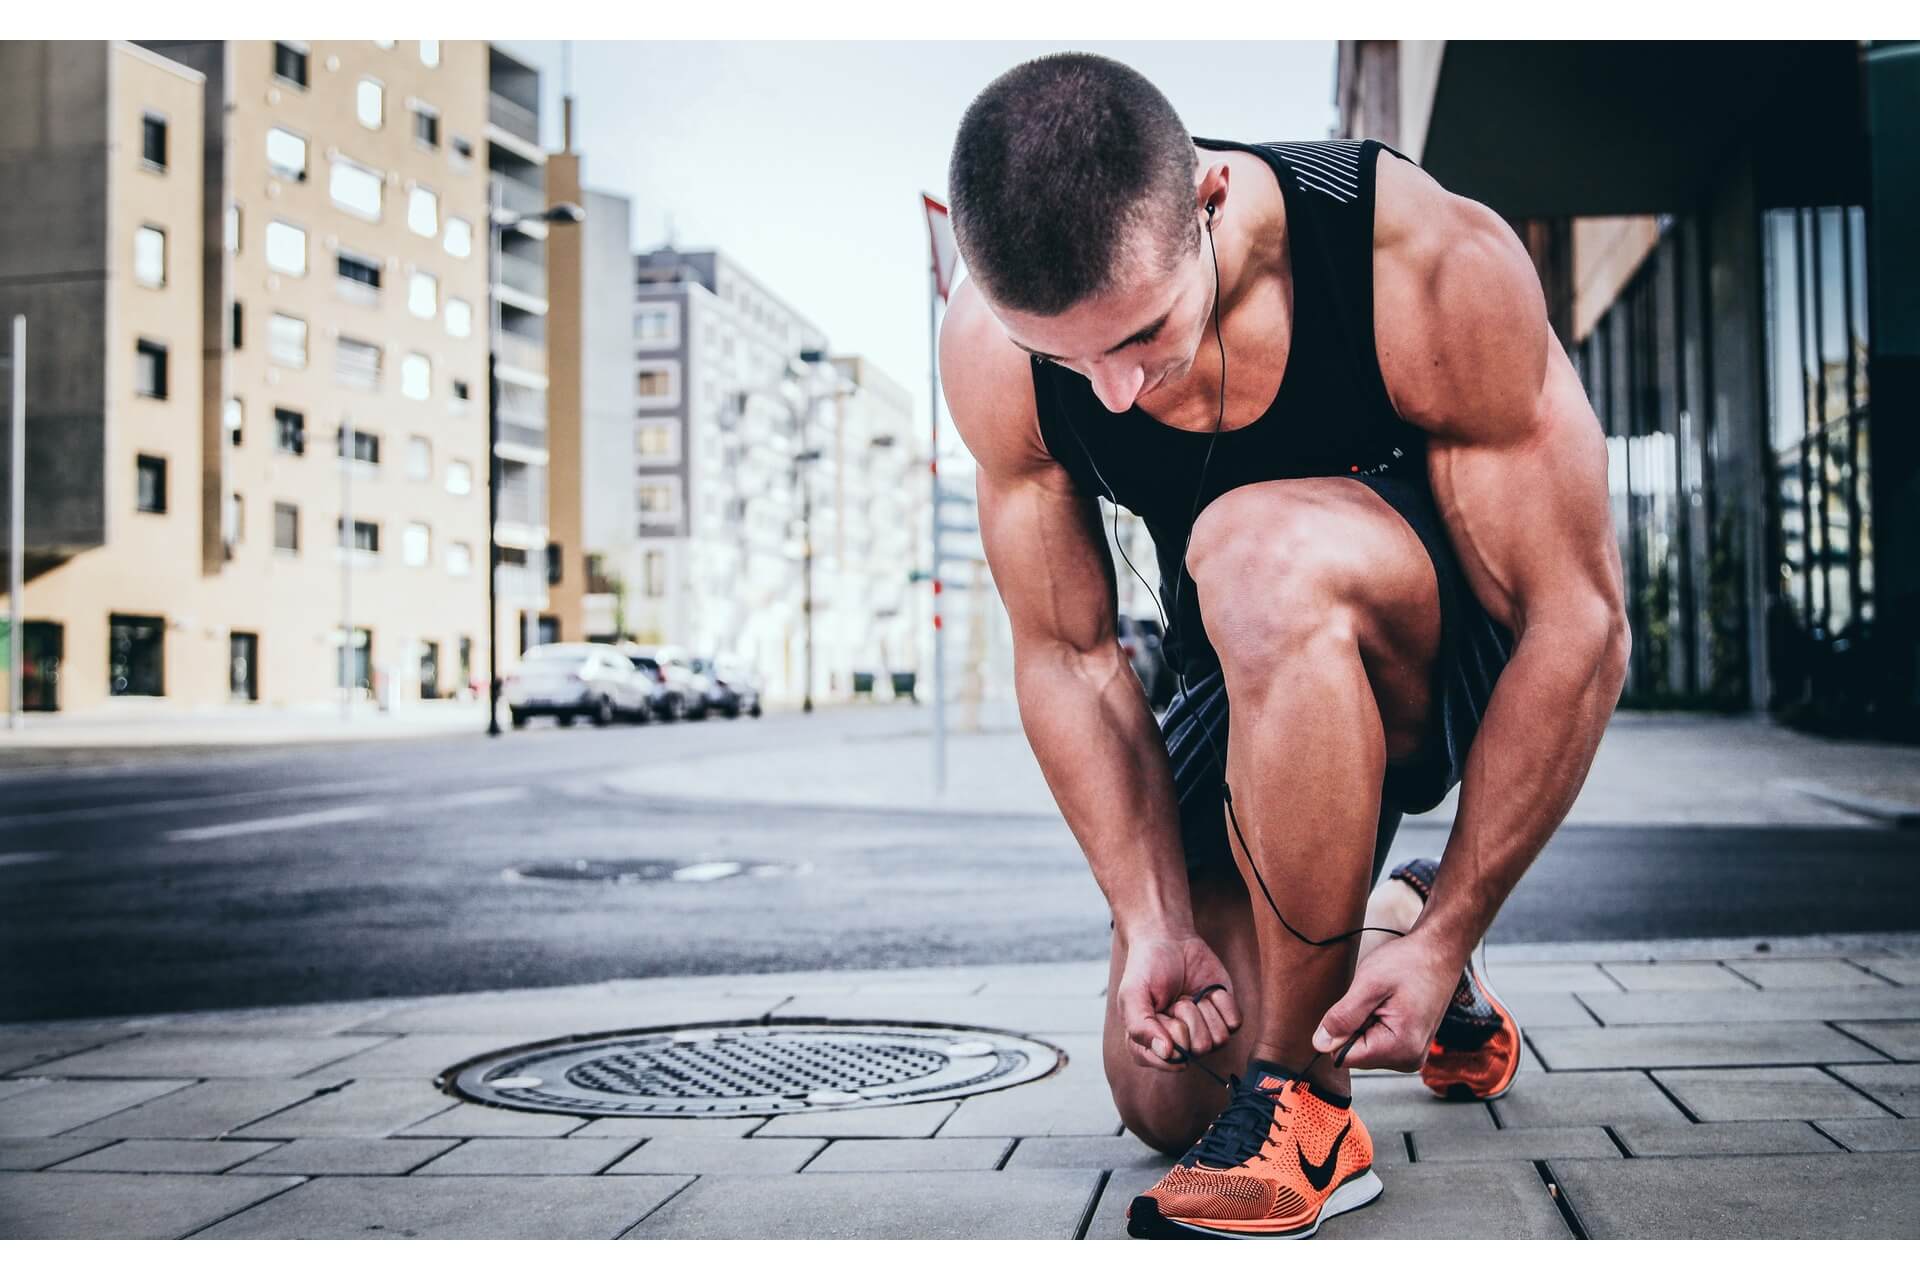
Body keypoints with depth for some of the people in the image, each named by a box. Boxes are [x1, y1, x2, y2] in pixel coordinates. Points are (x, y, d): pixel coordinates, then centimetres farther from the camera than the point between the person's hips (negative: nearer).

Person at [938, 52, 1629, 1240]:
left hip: (1473, 653, -4)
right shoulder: (993, 347, -21)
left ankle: (1305, 1107, -24)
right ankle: (1368, 924, 31)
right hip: (1267, 677, 4)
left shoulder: (1435, 266, -31)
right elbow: (1066, 654, -11)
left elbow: (1581, 625, -26)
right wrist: (1157, 922, -18)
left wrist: (1450, 938, -25)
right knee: (1163, 1093, 0)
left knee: (1257, 551, -38)